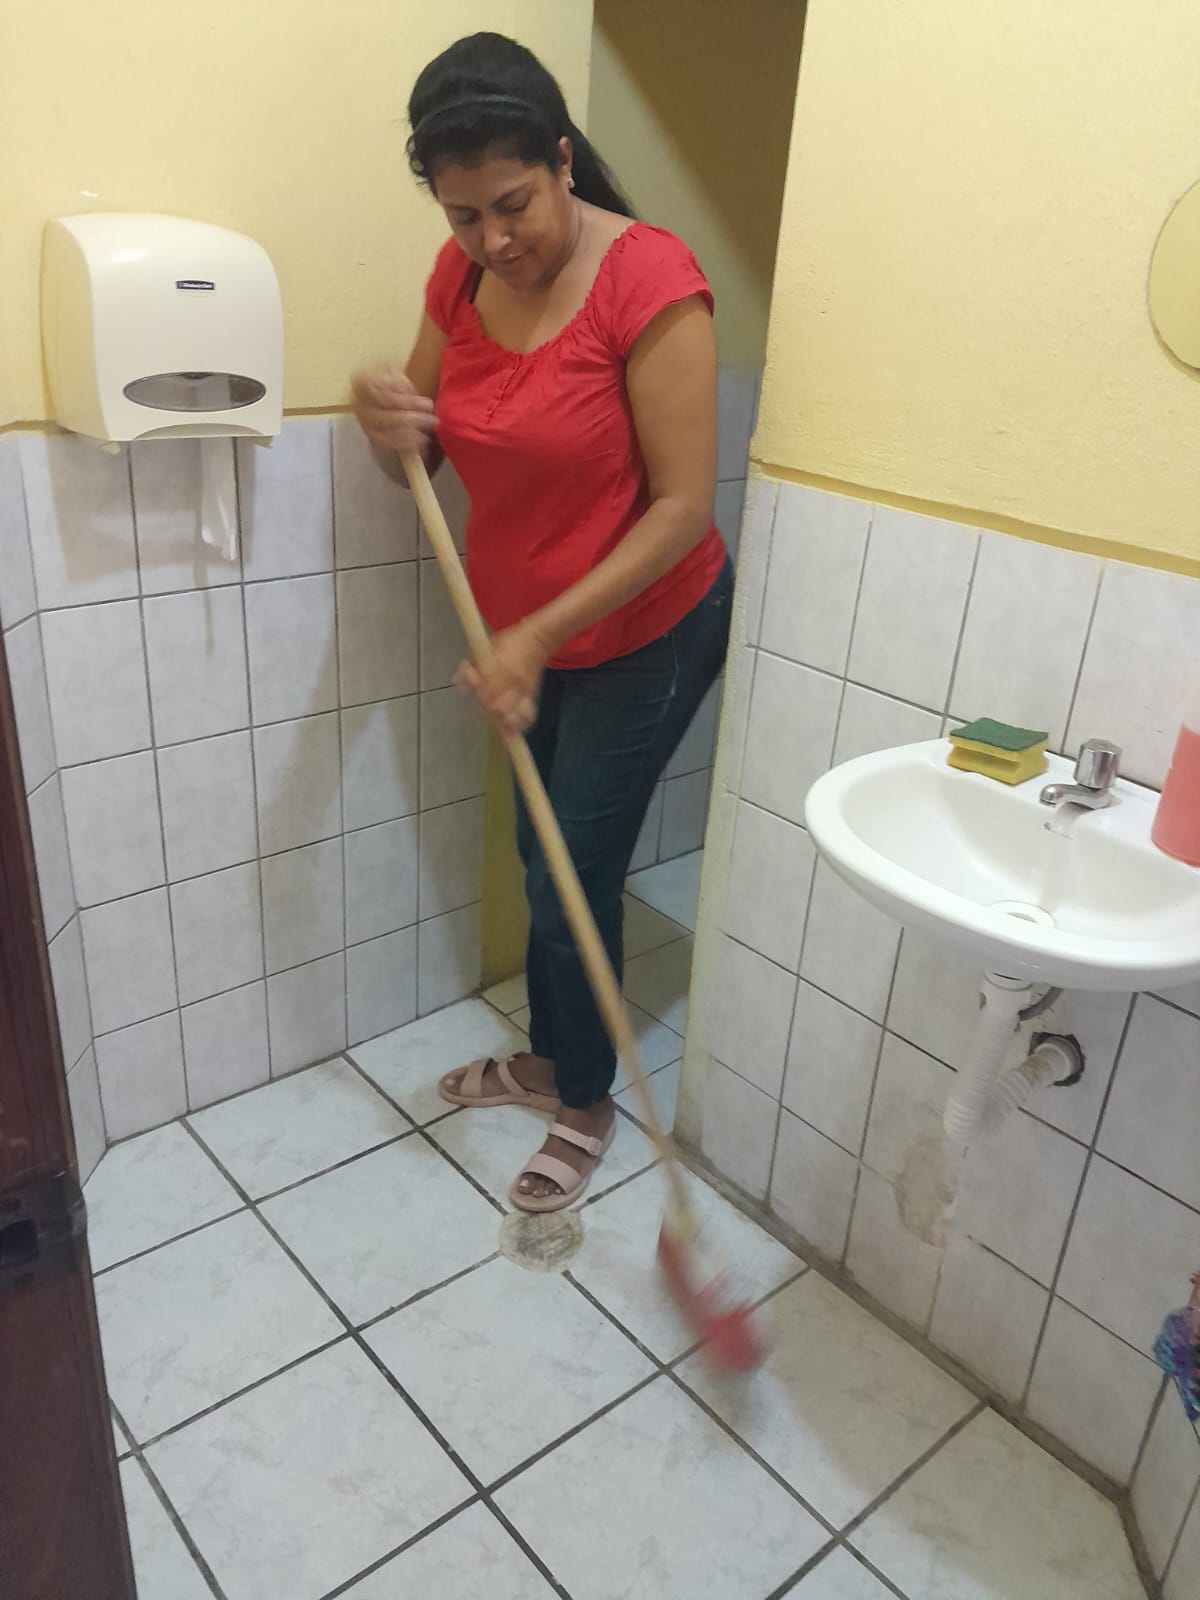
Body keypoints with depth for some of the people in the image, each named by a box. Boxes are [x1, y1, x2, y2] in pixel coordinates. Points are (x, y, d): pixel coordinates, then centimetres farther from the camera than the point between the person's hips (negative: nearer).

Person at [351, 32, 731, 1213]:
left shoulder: (649, 280, -24)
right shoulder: (461, 273, -3)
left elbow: (683, 507, -24)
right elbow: (421, 458, 4)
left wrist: (540, 635, -27)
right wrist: (386, 424, -20)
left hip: (644, 635, -6)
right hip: (523, 632, 7)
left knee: (576, 876, 4)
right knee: (540, 856, 19)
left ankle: (586, 1105, 30)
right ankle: (548, 1057, 43)